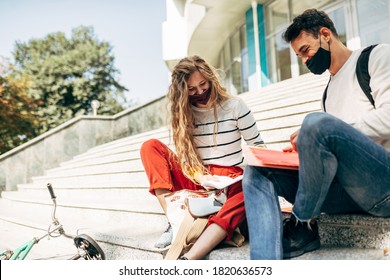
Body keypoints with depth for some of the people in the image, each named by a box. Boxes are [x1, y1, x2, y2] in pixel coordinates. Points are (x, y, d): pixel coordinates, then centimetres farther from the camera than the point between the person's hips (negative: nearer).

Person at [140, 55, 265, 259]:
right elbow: (184, 156, 3)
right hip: (196, 182, 3)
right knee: (150, 147, -14)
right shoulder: (182, 113, 7)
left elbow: (257, 145, 3)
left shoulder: (234, 106, 1)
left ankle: (188, 260, -51)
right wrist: (199, 177, -17)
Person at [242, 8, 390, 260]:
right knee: (257, 172, -4)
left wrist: (314, 135, -12)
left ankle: (302, 227, -11)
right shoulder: (329, 91, 25)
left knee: (318, 123, -33)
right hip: (349, 189, 7)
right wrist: (307, 148, 4)